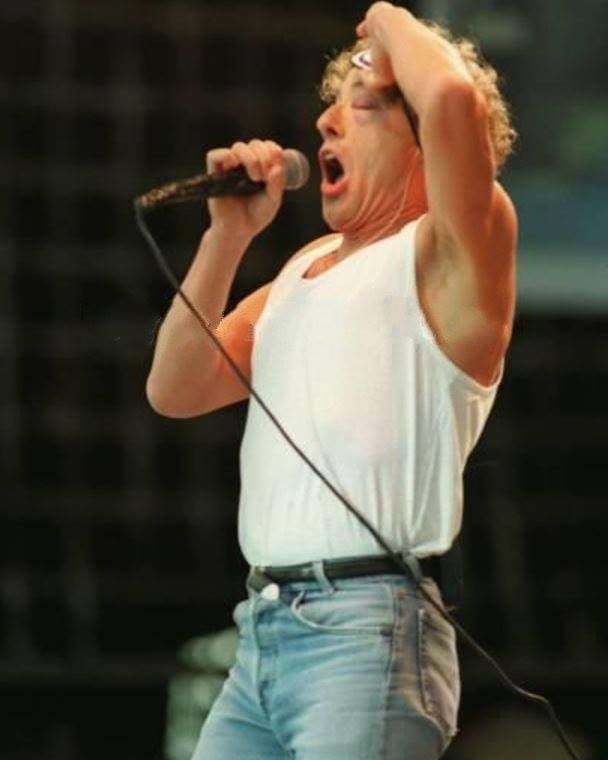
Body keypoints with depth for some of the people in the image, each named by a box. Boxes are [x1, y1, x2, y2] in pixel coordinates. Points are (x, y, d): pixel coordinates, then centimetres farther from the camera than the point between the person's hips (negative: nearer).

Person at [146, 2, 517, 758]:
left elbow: (451, 97, -21)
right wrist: (228, 235, 10)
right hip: (261, 633, 7)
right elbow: (174, 391, 18)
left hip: (368, 634, -7)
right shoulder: (306, 268, 23)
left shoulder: (441, 258, -1)